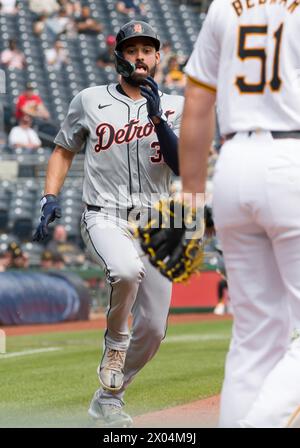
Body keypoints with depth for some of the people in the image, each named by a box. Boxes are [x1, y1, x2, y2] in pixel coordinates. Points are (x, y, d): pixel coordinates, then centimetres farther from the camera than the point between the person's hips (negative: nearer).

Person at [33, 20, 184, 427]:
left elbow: (183, 166, -5)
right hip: (104, 219, -3)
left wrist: (157, 118, -16)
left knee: (153, 329, 1)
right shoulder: (90, 100, 6)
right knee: (127, 270, -37)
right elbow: (64, 151, 16)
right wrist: (50, 198, 2)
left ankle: (108, 399, 23)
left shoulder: (174, 107, 7)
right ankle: (115, 340, -7)